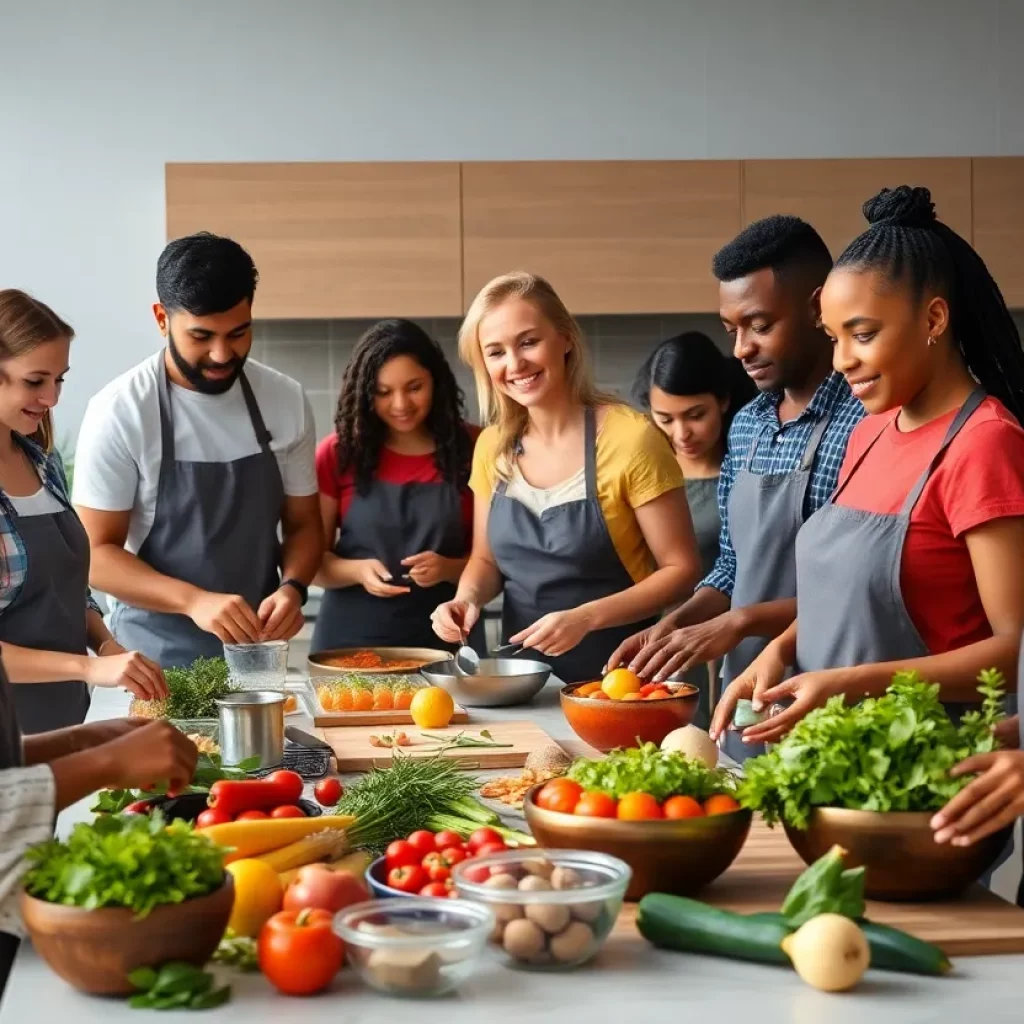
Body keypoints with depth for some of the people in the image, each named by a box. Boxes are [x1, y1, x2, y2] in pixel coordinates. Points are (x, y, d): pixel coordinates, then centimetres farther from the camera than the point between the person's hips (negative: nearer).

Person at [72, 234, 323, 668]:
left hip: (258, 653, 3)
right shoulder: (119, 412, -13)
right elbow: (96, 553, -11)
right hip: (155, 660, -3)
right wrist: (193, 600, -26)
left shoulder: (286, 401, -2)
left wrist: (292, 588, -14)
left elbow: (302, 524, 7)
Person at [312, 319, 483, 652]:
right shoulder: (338, 453, -1)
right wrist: (357, 571, -17)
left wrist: (449, 569, -18)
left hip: (445, 638, 0)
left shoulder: (473, 450, -2)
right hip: (352, 638, 0)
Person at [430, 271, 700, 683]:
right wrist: (468, 597, -5)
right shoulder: (492, 447, 4)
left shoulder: (630, 438, -12)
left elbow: (681, 569, -9)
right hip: (522, 674, 4)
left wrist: (584, 618, -20)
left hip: (616, 673, -4)